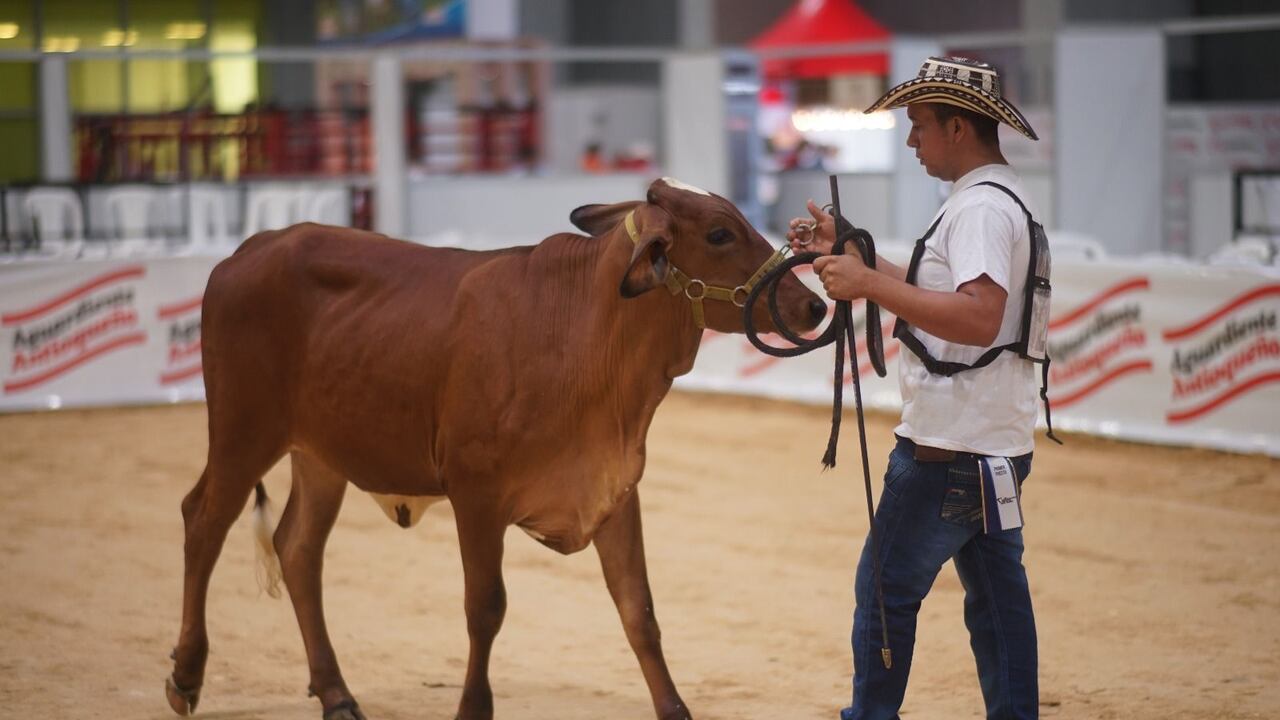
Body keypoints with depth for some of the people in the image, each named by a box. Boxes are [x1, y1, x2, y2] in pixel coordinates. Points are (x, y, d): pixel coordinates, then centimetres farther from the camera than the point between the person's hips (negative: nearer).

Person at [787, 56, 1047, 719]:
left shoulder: (981, 208, -18)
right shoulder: (995, 199, 15)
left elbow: (979, 316, -32)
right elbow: (934, 291, 24)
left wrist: (870, 283, -30)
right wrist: (846, 252, 20)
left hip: (951, 445, -10)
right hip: (994, 440, 11)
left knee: (886, 587, -1)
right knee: (996, 590, 12)